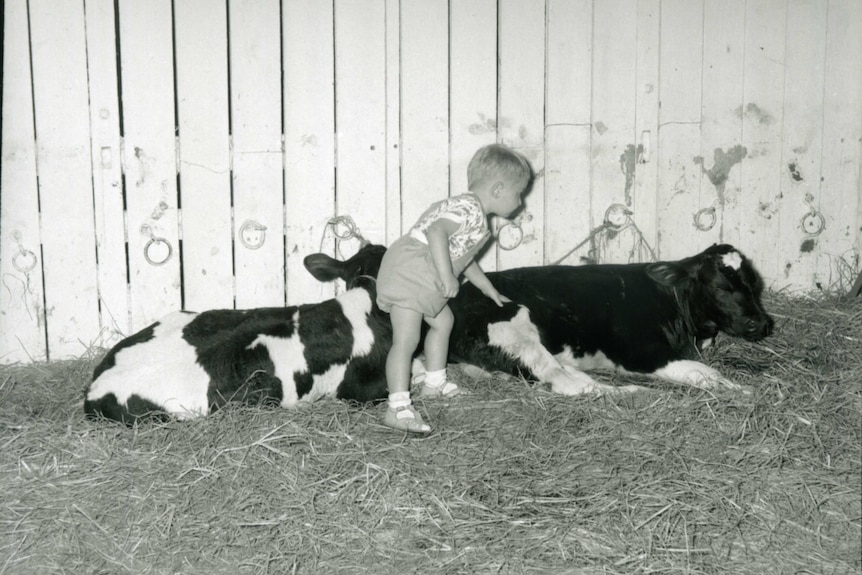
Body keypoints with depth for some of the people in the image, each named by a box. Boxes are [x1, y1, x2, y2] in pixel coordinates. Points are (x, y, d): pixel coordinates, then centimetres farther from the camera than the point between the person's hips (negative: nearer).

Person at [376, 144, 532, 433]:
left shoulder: (472, 214, 19)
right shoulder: (469, 209, -17)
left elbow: (463, 256, 32)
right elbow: (436, 231, -33)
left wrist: (488, 288, 41)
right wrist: (446, 276, -35)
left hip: (425, 282, 11)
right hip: (407, 275, -11)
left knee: (443, 321, 25)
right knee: (406, 339, -14)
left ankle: (434, 383, 39)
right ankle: (398, 407, -16)